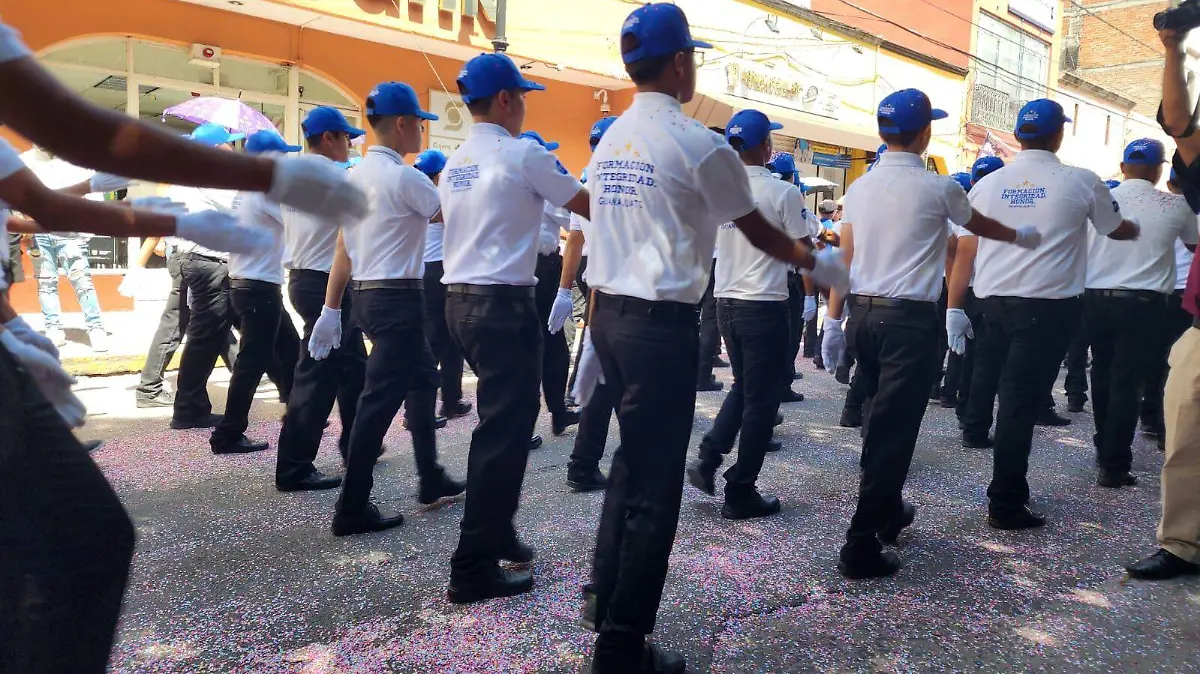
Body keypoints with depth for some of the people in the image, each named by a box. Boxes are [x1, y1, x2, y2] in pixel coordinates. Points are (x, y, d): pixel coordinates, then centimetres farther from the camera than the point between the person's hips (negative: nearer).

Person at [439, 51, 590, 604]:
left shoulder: (454, 163, 14)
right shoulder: (522, 154, -9)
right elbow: (588, 207, -1)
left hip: (460, 300, 9)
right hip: (503, 303, -9)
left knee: (498, 423, 18)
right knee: (504, 431, -3)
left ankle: (496, 534, 29)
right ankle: (472, 569, 2)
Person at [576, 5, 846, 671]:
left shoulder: (608, 142, 11)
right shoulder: (698, 144, -9)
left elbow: (602, 245, 13)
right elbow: (758, 231, 2)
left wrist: (595, 336, 17)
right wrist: (819, 265, 19)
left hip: (609, 315, 8)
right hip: (661, 324, -8)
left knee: (632, 460, 21)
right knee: (655, 482, 1)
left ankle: (604, 595, 32)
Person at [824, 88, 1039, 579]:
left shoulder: (860, 187, 8)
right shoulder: (937, 188, -3)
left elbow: (843, 258, 6)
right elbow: (982, 225, 15)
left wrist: (834, 319, 11)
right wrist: (1023, 237, 36)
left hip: (862, 313, 6)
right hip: (909, 318, -6)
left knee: (879, 422, 18)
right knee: (893, 430, -4)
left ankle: (888, 514, 35)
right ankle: (861, 545, -4)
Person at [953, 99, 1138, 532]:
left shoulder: (988, 184, 5)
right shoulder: (1081, 182, 0)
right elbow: (1119, 231, 17)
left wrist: (955, 307, 9)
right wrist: (1138, 228, 41)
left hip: (992, 302, 4)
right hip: (1047, 305, -4)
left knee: (1011, 396, 17)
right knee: (1022, 402, -2)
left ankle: (1012, 485, 28)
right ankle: (1005, 505, 4)